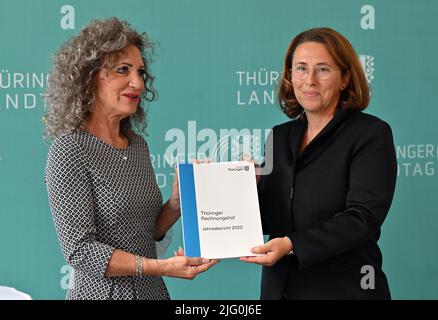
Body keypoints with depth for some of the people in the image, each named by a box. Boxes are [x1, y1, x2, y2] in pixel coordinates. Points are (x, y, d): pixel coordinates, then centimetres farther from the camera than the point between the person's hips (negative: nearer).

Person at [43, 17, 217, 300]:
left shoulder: (138, 144, 6)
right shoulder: (70, 151, -15)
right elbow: (80, 250, -19)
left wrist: (177, 203, -5)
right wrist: (161, 267, -26)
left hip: (152, 289, 7)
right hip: (104, 292, -7)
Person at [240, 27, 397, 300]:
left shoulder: (372, 134, -9)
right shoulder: (280, 136, 9)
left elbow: (363, 217, -19)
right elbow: (268, 221, 11)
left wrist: (292, 245, -28)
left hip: (344, 289, -5)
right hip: (279, 287, 5)